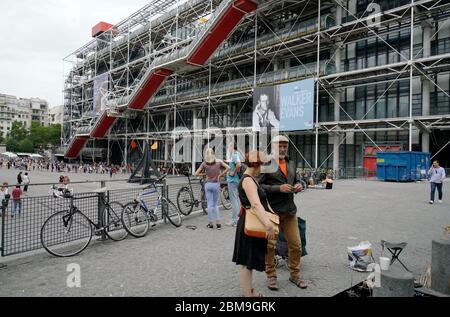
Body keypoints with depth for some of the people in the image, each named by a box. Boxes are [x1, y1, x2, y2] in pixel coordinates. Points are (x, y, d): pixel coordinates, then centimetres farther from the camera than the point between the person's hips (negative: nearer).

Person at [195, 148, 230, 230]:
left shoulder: (204, 163, -3)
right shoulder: (218, 162, -1)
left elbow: (196, 174, -6)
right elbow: (228, 168, -9)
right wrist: (221, 175, -2)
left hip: (208, 184, -1)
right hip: (216, 184, 1)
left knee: (210, 204, 8)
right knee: (216, 204, 13)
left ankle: (211, 223, 12)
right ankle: (218, 223, 8)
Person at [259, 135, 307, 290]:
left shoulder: (290, 164, 14)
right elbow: (259, 186, -16)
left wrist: (298, 186, 3)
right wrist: (278, 188, -21)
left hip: (290, 210, 6)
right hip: (272, 210, -6)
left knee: (296, 245, 11)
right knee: (270, 245, 5)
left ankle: (295, 274, 30)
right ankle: (271, 275, 24)